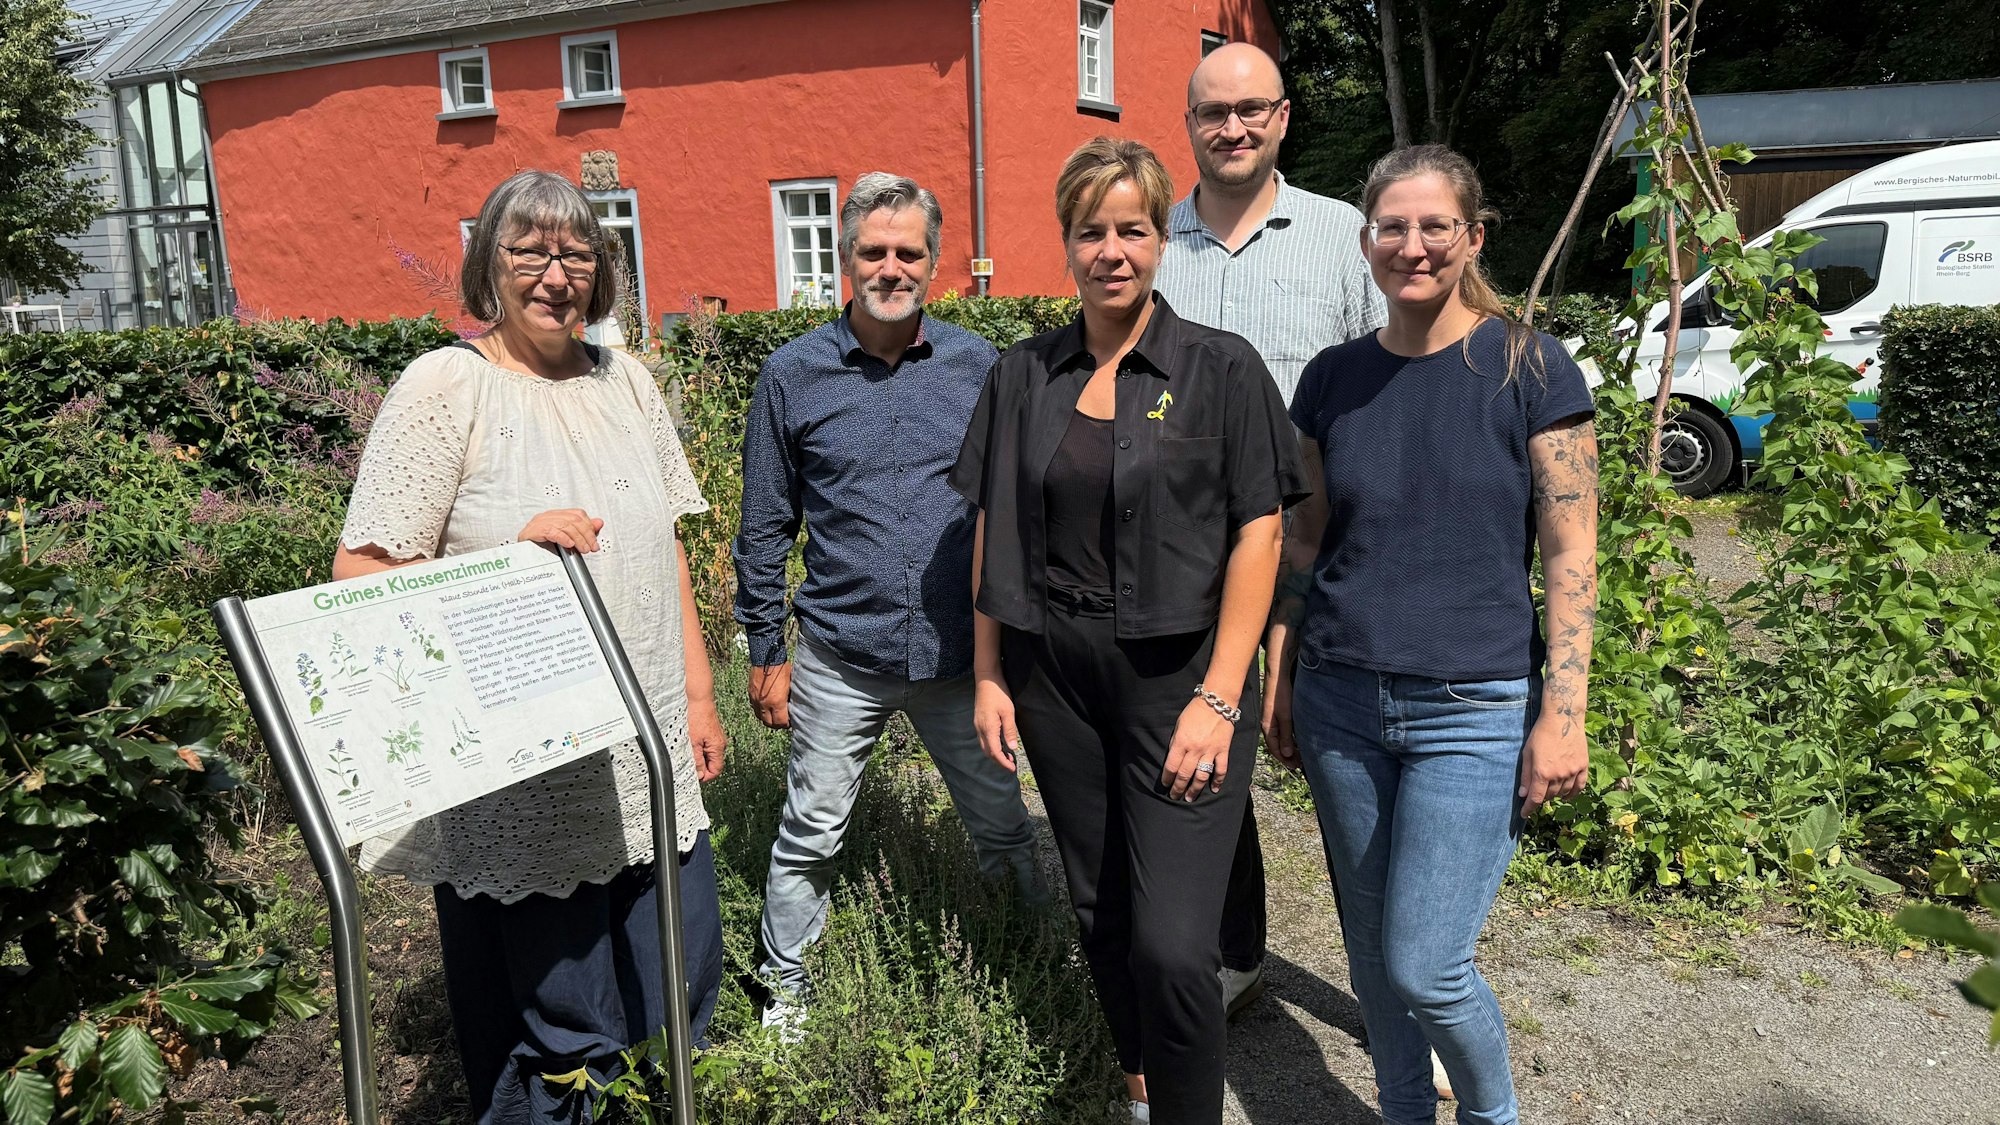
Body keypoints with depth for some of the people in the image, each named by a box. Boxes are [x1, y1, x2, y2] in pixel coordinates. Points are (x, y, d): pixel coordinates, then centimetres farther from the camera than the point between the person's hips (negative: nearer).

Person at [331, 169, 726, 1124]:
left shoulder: (624, 381, 9)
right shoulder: (446, 385, -8)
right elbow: (360, 576, -11)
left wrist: (699, 695, 14)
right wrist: (508, 554, -23)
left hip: (652, 763, 6)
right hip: (523, 785, -5)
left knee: (680, 1002, 17)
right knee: (550, 1042, 7)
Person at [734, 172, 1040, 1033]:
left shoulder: (978, 365, 1)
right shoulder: (793, 374, -2)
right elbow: (764, 527, 3)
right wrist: (765, 654, 4)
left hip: (961, 654, 1)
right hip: (840, 660, -1)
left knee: (1003, 827, 15)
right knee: (810, 837, 12)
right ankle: (785, 987, 34)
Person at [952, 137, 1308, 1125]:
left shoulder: (1221, 369, -3)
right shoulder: (1023, 375, 7)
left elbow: (1258, 536, -6)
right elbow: (993, 533, 10)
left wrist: (1216, 699, -13)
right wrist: (989, 677, 5)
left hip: (1178, 674, -3)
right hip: (1056, 678, 4)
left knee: (1172, 944, -10)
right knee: (1099, 915, 15)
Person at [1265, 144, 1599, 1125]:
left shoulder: (1529, 369, -5)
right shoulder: (1334, 378, 5)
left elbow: (1570, 553, -6)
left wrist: (1561, 716, -11)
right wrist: (1279, 675, 10)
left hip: (1474, 710, -4)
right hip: (1341, 703, 4)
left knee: (1425, 967, -3)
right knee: (1371, 949, 14)